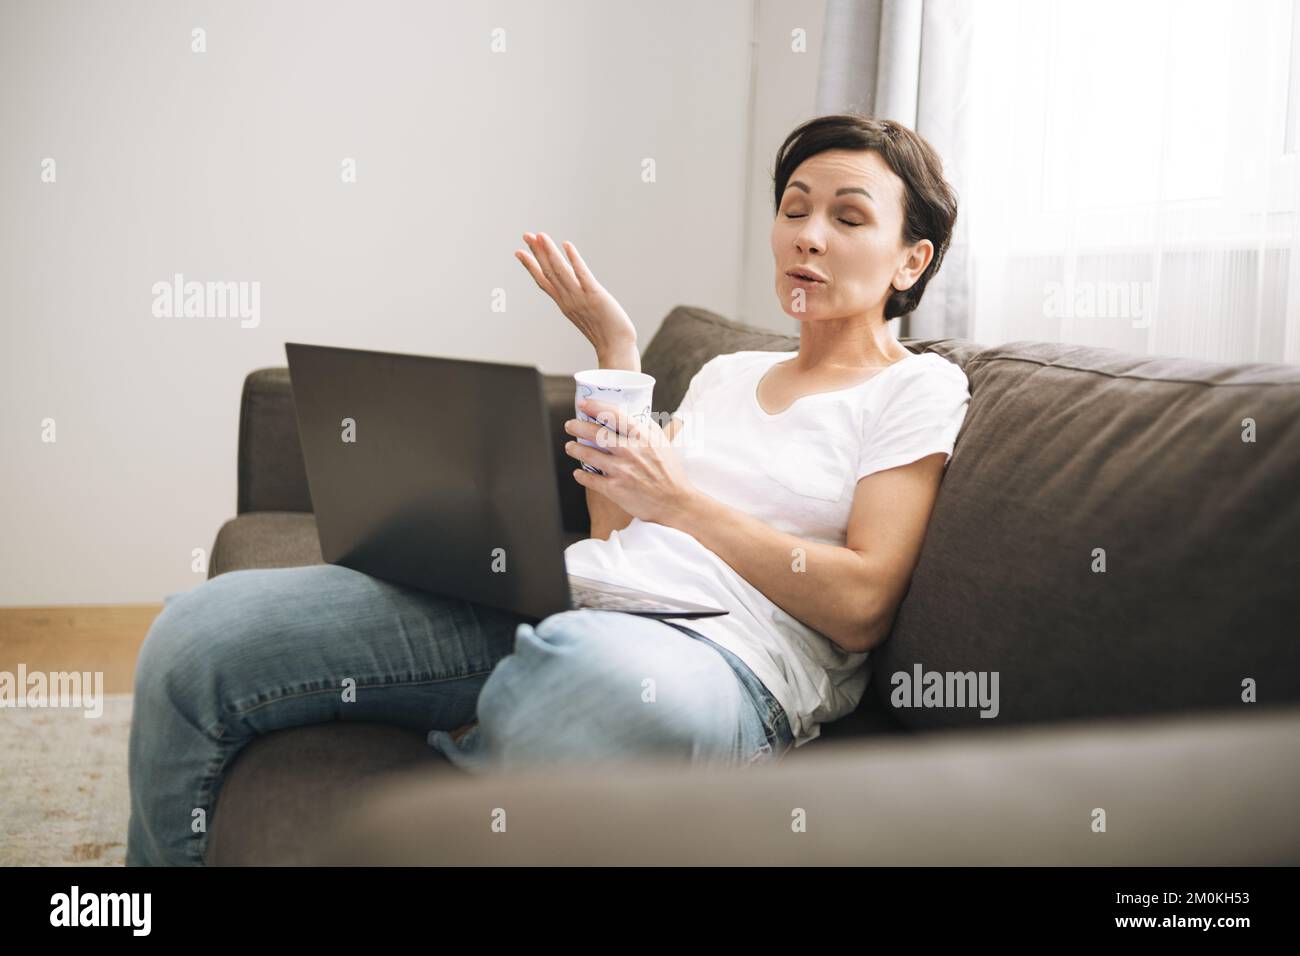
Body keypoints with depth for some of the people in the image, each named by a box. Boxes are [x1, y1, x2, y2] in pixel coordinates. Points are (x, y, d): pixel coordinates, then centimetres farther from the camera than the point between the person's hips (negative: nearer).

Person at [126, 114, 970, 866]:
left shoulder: (918, 389, 9)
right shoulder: (729, 373, 27)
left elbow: (861, 606, -4)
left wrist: (683, 502, -7)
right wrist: (616, 354, 17)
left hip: (723, 659, -6)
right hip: (566, 598, 6)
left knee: (589, 664, -48)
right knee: (196, 637, -11)